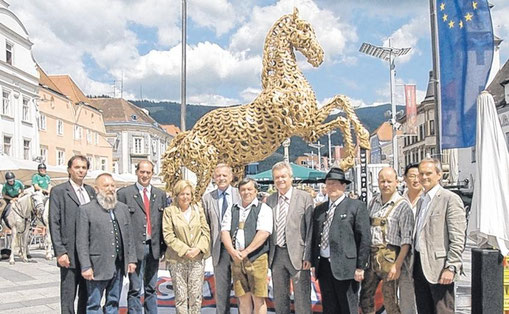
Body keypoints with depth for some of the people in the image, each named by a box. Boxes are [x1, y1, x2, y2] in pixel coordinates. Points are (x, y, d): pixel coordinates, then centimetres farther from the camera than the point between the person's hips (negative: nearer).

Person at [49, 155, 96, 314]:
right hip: (70, 254, -5)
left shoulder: (90, 190, 13)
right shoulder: (58, 191, -3)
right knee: (68, 297, 2)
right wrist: (60, 252, -13)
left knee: (87, 295, 14)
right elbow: (54, 223, -7)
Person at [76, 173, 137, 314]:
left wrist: (131, 260, 8)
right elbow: (82, 242, -8)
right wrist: (86, 267, -12)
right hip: (97, 266, -5)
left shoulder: (123, 208, 11)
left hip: (119, 265, 5)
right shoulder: (86, 210, -5)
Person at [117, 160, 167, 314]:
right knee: (135, 289, 0)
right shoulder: (124, 193, -1)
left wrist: (164, 245, 5)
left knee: (151, 289, 13)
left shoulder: (160, 194, 10)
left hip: (154, 247, 4)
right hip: (135, 247, -3)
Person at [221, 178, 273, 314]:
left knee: (258, 299, -2)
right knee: (243, 299, 9)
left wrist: (246, 252, -14)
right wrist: (232, 251, -8)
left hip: (256, 258, -4)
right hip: (236, 259, 4)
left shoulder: (263, 209, 1)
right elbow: (224, 232, 8)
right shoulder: (232, 210, 15)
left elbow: (263, 233, -11)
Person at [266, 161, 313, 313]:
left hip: (297, 254, -4)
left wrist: (307, 256, -10)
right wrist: (267, 254, 6)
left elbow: (310, 228, -5)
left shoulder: (304, 197, -3)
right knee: (279, 299, 15)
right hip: (276, 254, 4)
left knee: (302, 298, 1)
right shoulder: (269, 200, 8)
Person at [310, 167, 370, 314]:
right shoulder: (319, 210, 14)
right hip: (323, 266, 5)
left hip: (345, 267, -5)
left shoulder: (356, 206, -1)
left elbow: (365, 238, -5)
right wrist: (313, 263, 11)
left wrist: (360, 267, -9)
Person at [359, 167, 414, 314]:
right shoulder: (373, 202, 12)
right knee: (365, 298, 11)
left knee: (390, 302, 2)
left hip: (389, 257, -5)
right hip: (370, 256, 6)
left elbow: (406, 240, -10)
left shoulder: (402, 206, -6)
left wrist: (397, 265, -16)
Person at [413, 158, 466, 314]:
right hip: (420, 264, 8)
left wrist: (451, 267, -19)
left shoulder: (450, 199, -9)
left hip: (438, 267, -8)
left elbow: (458, 239, -14)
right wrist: (414, 264, 14)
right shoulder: (421, 200, 16)